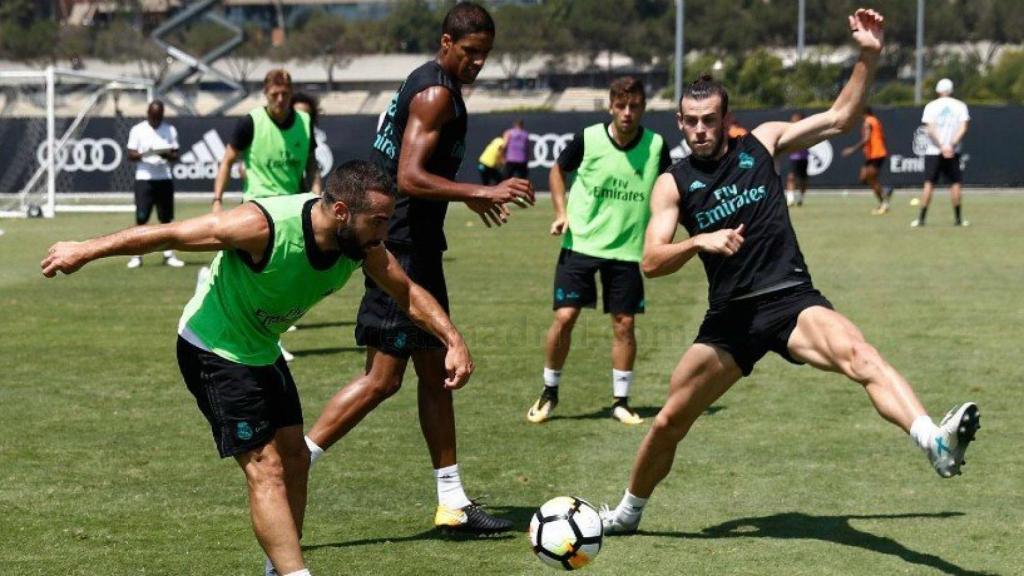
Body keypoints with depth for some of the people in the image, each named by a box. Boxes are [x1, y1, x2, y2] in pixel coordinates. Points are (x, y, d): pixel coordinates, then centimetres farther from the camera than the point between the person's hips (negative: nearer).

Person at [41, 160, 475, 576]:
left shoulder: (362, 245, -15)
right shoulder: (264, 225, -35)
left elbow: (408, 292, 2)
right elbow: (169, 234, -25)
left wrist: (454, 341, -10)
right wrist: (85, 251, -18)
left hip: (262, 351, 8)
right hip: (213, 351, -8)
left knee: (295, 459, 11)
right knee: (266, 469, -14)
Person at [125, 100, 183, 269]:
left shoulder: (170, 130, 7)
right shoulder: (137, 130, 1)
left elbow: (176, 155, 7)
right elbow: (131, 155, -1)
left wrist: (169, 155, -16)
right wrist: (143, 154, -22)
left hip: (164, 179, 2)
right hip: (144, 179, -2)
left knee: (166, 218, 4)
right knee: (141, 218, -5)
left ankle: (169, 255, 11)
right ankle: (136, 255, 0)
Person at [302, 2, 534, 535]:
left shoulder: (428, 85, 17)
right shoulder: (436, 93, -15)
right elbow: (409, 178, -25)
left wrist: (469, 196, 35)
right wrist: (481, 193, -27)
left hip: (415, 248, 11)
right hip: (403, 250, -11)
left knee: (435, 372, 13)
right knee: (383, 378, -10)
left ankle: (453, 504, 18)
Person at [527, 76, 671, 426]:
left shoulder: (655, 146, -5)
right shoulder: (588, 139, -8)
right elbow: (558, 171, 11)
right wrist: (561, 211, -2)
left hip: (627, 249, 1)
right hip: (580, 243, -1)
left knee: (624, 323, 1)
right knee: (564, 317, -6)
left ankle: (621, 401, 15)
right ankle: (549, 393, 14)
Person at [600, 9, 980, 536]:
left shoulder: (761, 143, 7)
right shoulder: (673, 184, 6)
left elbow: (840, 118, 8)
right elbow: (651, 261, -3)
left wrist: (868, 56, -4)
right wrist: (699, 241, -21)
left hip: (790, 299, -2)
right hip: (730, 315, 2)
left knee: (860, 357, -32)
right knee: (669, 422, 8)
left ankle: (936, 443, -54)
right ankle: (627, 511, 34)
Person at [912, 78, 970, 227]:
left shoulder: (931, 106, 1)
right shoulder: (960, 106, 4)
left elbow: (930, 130, -11)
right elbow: (963, 128, -8)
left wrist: (942, 146, -14)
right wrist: (951, 145, -14)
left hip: (933, 151, -1)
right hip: (953, 152, 1)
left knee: (929, 183, 0)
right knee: (955, 183, 8)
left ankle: (921, 218, -4)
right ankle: (957, 218, 7)